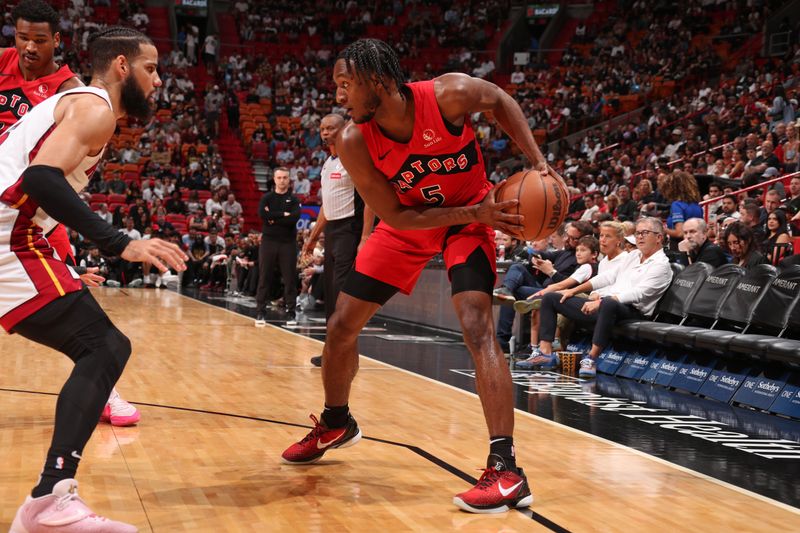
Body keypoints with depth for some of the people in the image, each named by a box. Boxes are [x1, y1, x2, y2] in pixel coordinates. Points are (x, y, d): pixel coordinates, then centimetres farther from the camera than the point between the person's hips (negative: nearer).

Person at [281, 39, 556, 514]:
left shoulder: (449, 95, -29)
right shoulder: (354, 143, -24)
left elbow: (500, 100, -6)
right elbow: (396, 216, -19)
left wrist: (538, 162, -15)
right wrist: (474, 213, -28)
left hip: (470, 215, -3)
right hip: (409, 222, 4)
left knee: (477, 327, -24)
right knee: (341, 325, 6)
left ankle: (506, 470, -24)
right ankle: (336, 424, 35)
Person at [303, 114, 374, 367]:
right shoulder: (327, 164, 17)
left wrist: (365, 238, -24)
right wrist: (313, 236, 23)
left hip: (349, 230, -9)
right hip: (331, 230, 9)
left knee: (343, 289, -13)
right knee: (330, 291, 9)